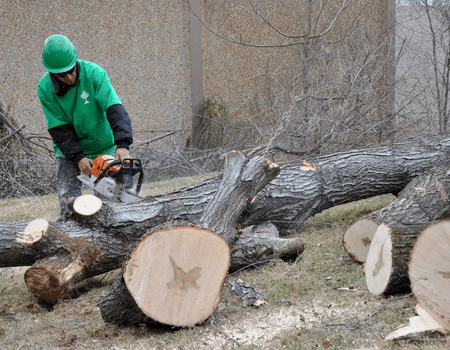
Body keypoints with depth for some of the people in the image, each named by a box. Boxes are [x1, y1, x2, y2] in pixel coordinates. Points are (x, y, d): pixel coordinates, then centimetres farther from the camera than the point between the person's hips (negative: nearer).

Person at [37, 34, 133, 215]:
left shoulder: (94, 73, -20)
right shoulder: (45, 88, -13)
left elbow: (115, 109, -28)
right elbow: (59, 128, -12)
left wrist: (123, 144, -41)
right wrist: (78, 157, -23)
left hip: (103, 147, -1)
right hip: (69, 150, 1)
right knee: (67, 200, -8)